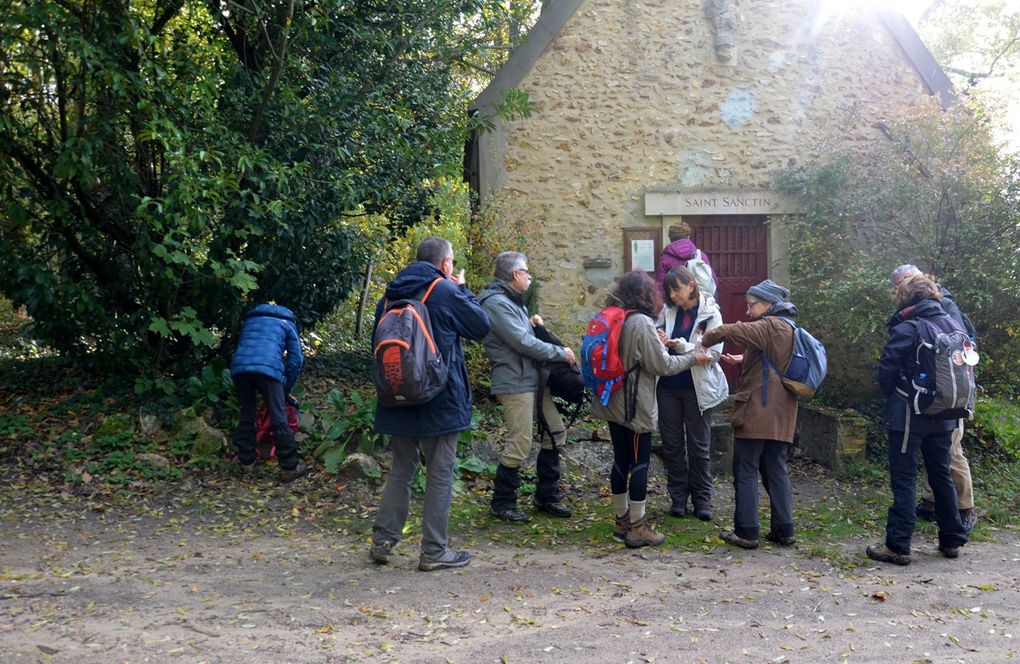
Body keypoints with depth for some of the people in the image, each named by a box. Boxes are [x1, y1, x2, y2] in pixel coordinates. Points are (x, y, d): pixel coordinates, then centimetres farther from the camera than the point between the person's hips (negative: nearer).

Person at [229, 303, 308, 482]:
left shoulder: (249, 319, 37)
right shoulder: (287, 323, 26)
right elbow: (296, 359, 18)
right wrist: (287, 389, 27)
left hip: (239, 367, 4)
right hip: (267, 368, -4)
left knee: (246, 416, 18)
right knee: (279, 419, 0)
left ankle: (246, 461, 24)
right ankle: (290, 467, 3)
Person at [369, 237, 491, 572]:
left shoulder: (393, 293, 9)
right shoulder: (445, 291, -10)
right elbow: (481, 325, -1)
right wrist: (463, 289, 9)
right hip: (439, 400, -6)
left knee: (401, 468, 16)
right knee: (440, 473, 3)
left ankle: (382, 540, 15)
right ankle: (434, 551, 7)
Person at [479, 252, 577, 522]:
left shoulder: (511, 299, 16)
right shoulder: (496, 302, -17)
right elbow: (522, 343, -21)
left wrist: (531, 323, 4)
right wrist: (560, 353, -12)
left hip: (533, 378, 11)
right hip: (515, 383, -11)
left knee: (556, 432, 15)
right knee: (519, 445, -5)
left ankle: (547, 496, 26)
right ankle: (502, 503, 12)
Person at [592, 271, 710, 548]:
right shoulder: (642, 323, -17)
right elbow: (663, 365, -14)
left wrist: (656, 342, 13)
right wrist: (693, 358, 0)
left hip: (613, 403, 8)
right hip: (636, 406, -8)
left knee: (621, 461, 14)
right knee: (639, 463, 1)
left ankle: (622, 521, 24)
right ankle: (637, 529, 7)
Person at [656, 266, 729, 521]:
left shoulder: (710, 314, -7)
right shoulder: (667, 312, 1)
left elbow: (714, 353, -16)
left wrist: (679, 345, -25)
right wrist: (659, 343, -18)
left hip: (697, 389, -3)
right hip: (668, 387, 3)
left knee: (699, 446, 8)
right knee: (672, 444, 10)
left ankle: (702, 499, 19)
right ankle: (678, 497, 23)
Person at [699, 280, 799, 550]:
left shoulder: (769, 327, -12)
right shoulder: (789, 329, 16)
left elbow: (729, 331, -23)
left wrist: (704, 342, -8)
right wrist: (744, 361, 15)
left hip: (756, 413, -9)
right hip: (780, 416, 9)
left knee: (746, 471, -1)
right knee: (776, 470, 13)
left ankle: (746, 531, 2)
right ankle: (783, 530, 15)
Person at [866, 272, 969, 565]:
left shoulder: (906, 329, -14)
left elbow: (885, 373, -11)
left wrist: (893, 397, 8)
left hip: (908, 417, -6)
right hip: (943, 416, 6)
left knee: (904, 480, -2)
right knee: (942, 475, 16)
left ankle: (898, 546, 0)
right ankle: (952, 540, 25)